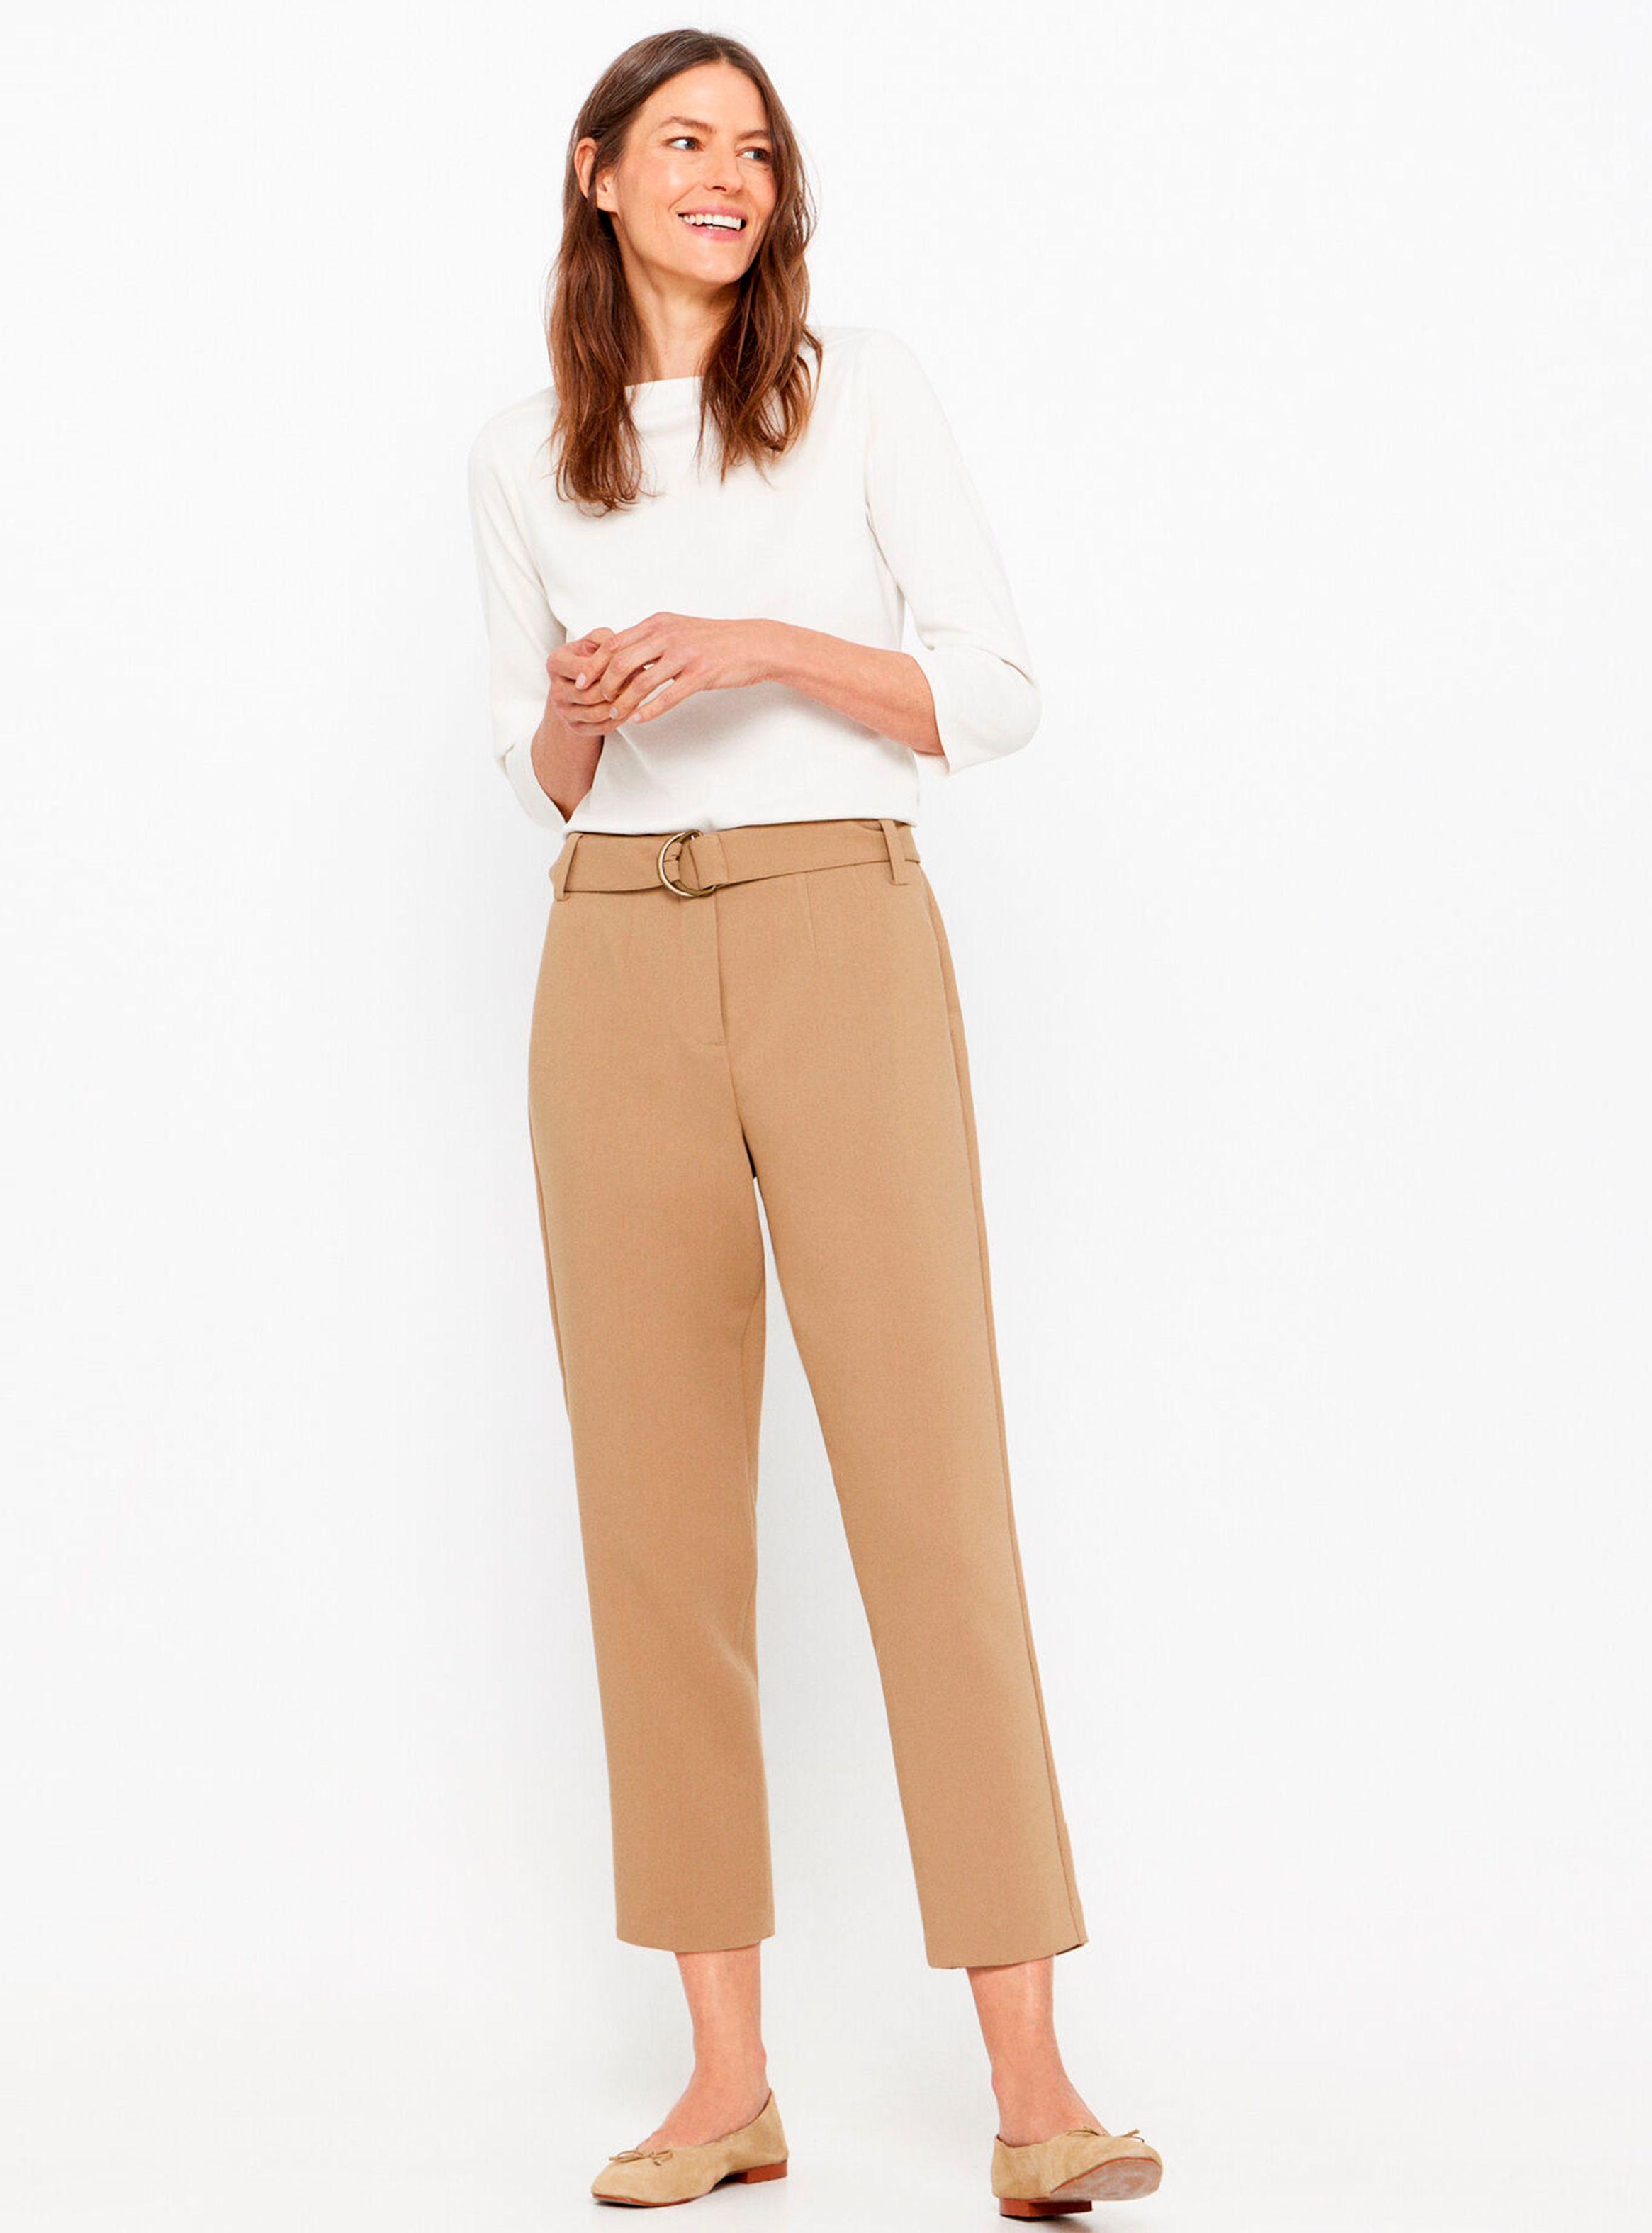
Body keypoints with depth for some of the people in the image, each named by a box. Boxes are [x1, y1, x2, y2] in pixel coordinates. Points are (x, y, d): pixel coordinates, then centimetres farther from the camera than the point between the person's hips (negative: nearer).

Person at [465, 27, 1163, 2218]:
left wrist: (764, 645, -13)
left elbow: (998, 690, 1)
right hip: (618, 966, 3)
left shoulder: (867, 391, 6)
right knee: (660, 1499, 0)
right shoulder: (522, 461, 14)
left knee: (932, 1477, -9)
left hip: (844, 936, -3)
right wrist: (577, 713, -4)